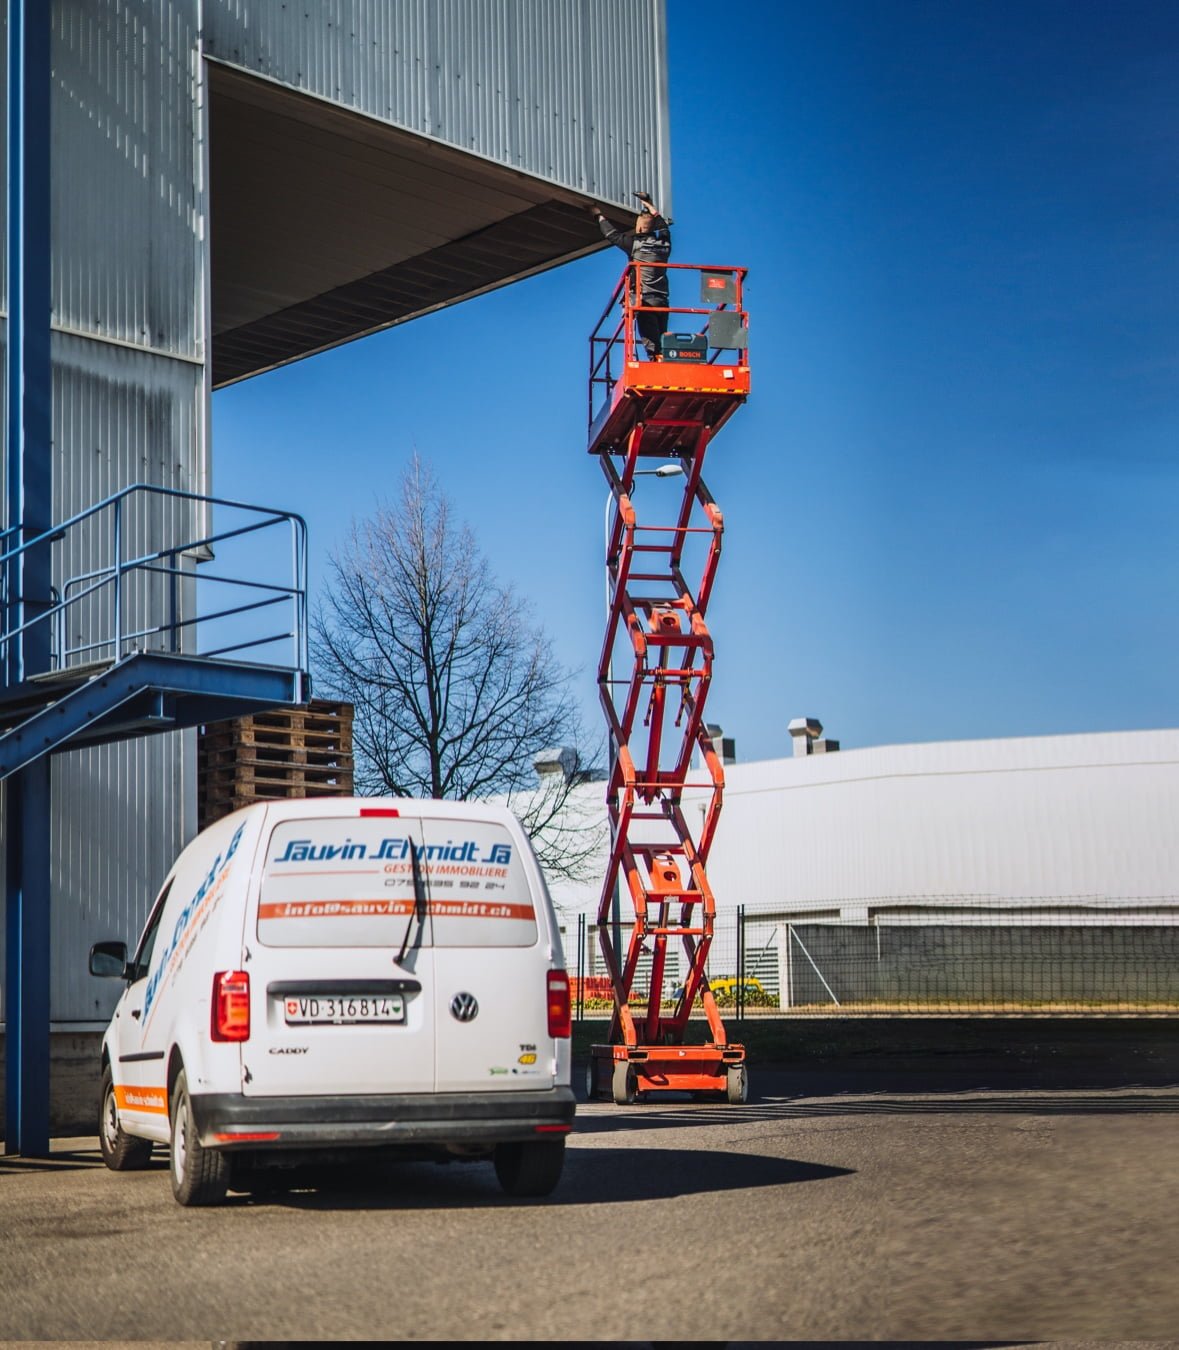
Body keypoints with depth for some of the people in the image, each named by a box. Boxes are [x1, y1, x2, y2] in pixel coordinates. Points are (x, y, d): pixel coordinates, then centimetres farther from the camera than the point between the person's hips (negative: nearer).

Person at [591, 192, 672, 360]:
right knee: (661, 342, 5)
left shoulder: (634, 244, -4)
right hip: (662, 301, 6)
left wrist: (599, 215, 25)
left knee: (651, 345, -12)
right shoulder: (664, 243, 11)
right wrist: (648, 203, 45)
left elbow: (612, 234, 8)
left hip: (645, 300, -6)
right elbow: (662, 224, 32)